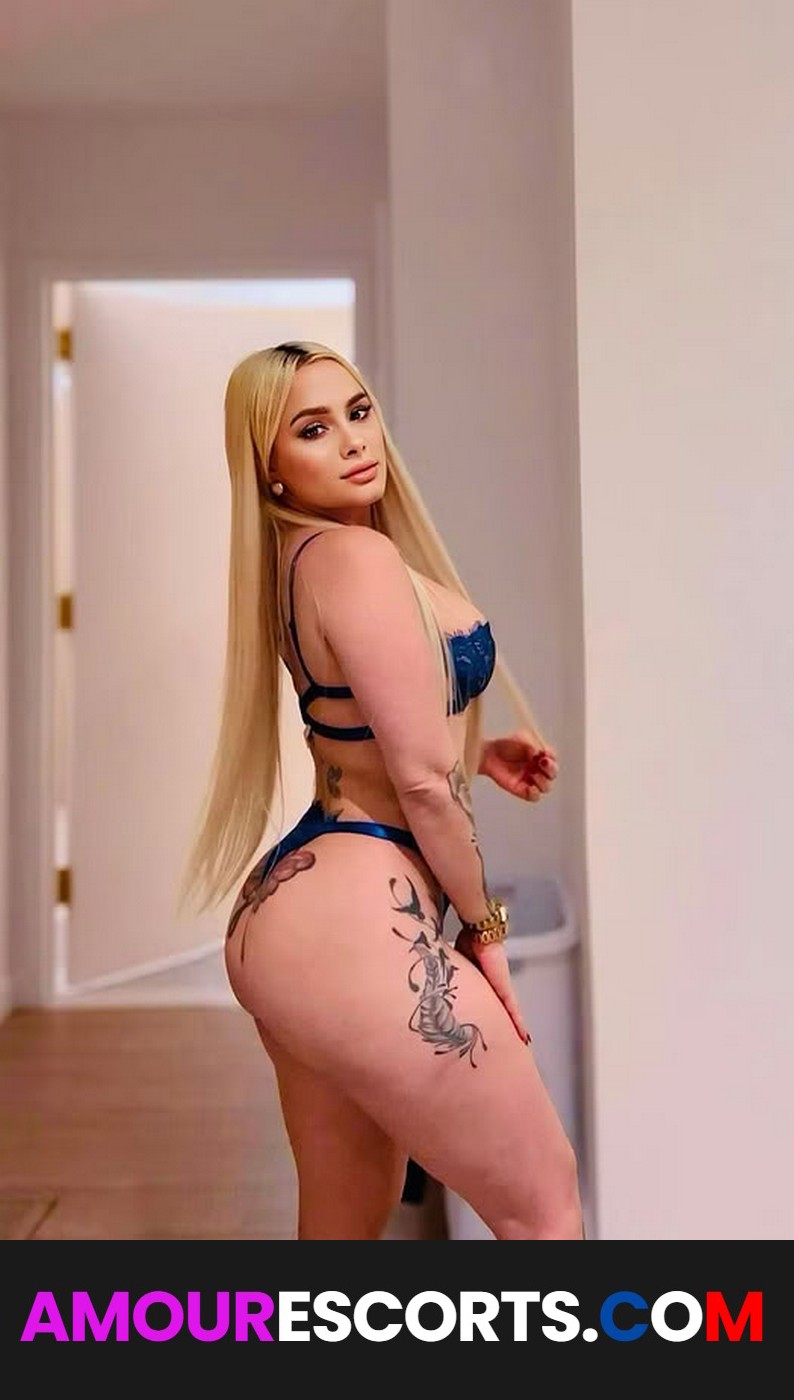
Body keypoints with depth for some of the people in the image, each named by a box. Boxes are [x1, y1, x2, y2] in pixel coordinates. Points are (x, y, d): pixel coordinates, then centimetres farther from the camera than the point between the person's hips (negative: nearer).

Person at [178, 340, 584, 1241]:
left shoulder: (301, 559, 14)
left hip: (294, 910, 10)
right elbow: (421, 779, -15)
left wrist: (478, 757, 15)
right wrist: (485, 927, -2)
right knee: (546, 1203, 5)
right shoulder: (360, 557, -15)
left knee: (344, 1224, 22)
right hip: (354, 922, -10)